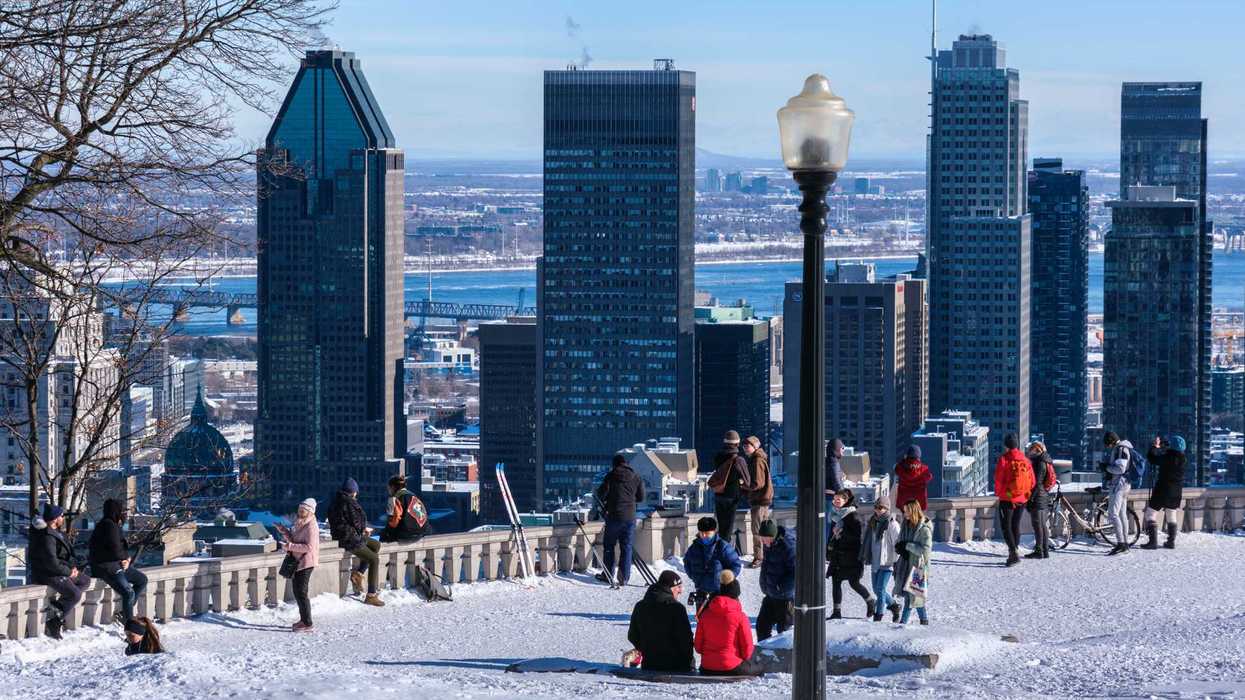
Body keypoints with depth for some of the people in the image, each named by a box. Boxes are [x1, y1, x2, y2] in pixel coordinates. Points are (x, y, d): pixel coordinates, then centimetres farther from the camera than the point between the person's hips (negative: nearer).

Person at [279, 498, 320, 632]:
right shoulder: (300, 523, 14)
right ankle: (303, 620, 28)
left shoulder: (311, 526, -16)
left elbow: (309, 547, -22)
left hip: (306, 562, -10)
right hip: (298, 561, 10)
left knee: (302, 593, -8)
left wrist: (290, 546, -23)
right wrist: (284, 531, 7)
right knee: (297, 592, 17)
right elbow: (294, 540, 20)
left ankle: (307, 624, -3)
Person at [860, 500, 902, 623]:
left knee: (881, 590, -10)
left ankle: (878, 617, -7)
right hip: (875, 562, 7)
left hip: (887, 562, -7)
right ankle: (893, 606, 34)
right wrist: (863, 557, 20)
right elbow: (866, 541, 22)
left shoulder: (892, 525, -8)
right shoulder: (871, 523, 11)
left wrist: (896, 562, -11)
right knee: (877, 590, 13)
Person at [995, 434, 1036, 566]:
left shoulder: (1003, 459, -11)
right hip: (1022, 499, 5)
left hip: (1007, 499, -5)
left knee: (1006, 527, -1)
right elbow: (1032, 481, 7)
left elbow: (998, 479, -12)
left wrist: (998, 492, 6)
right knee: (1016, 526, 15)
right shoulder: (1025, 460, 4)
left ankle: (1014, 552, -18)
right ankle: (1014, 554, 18)